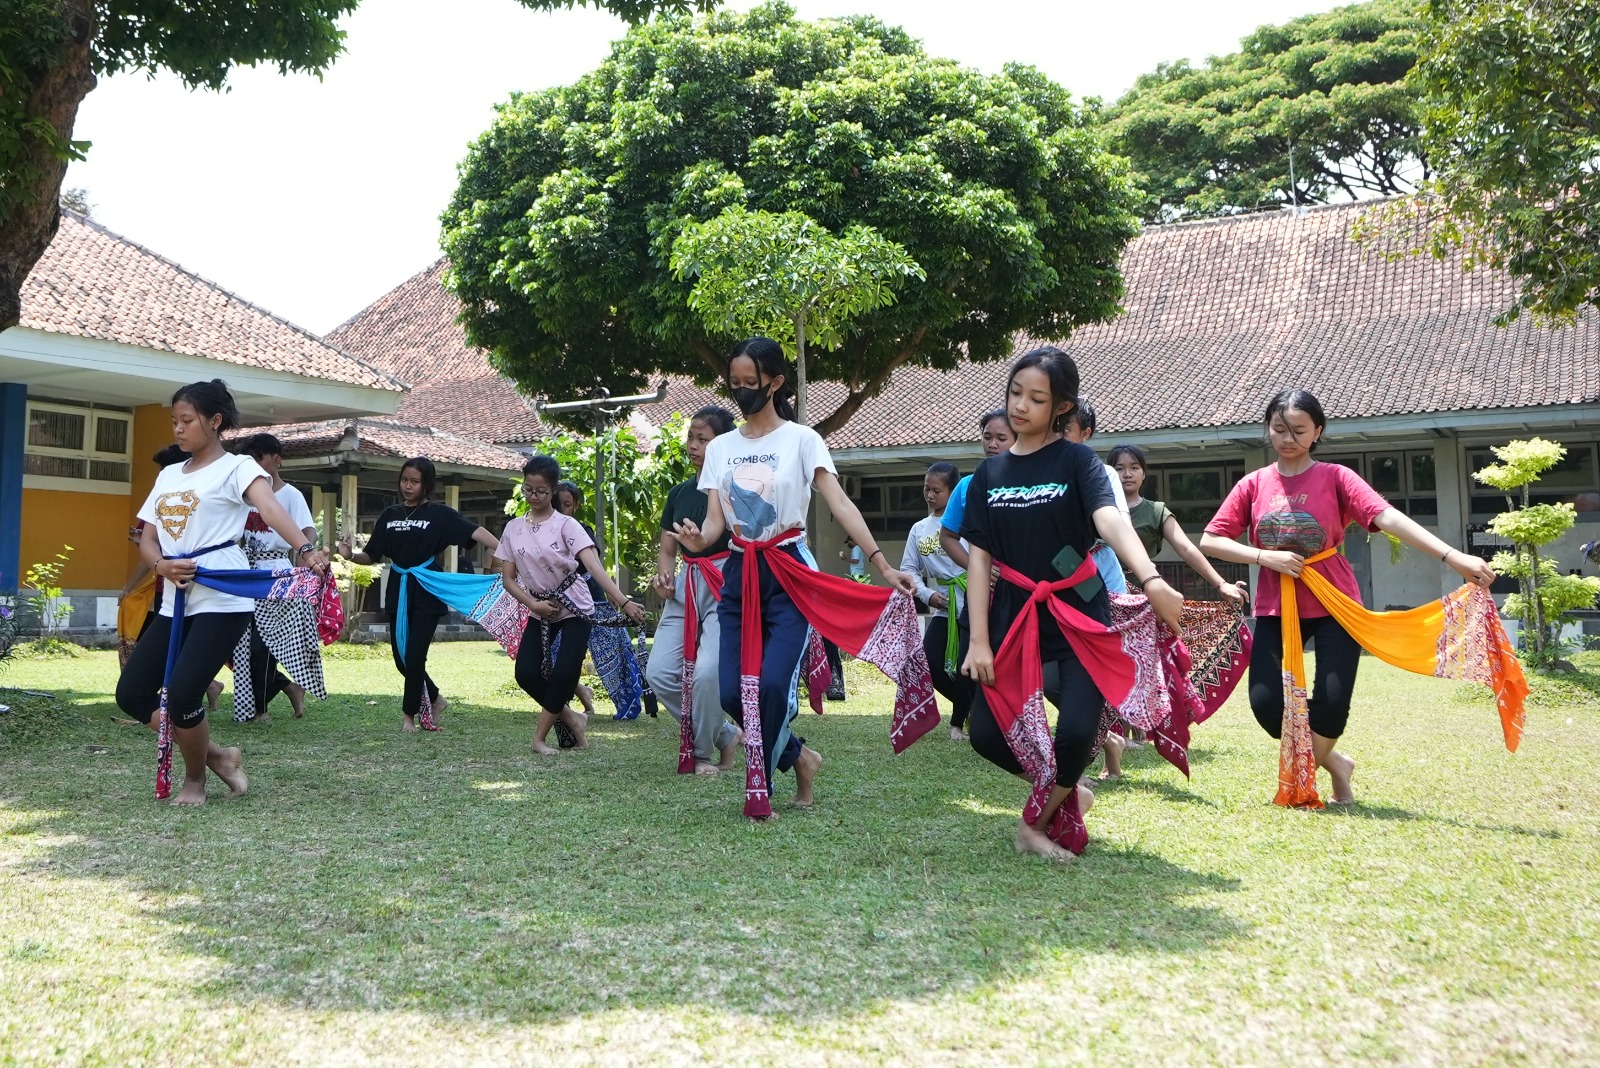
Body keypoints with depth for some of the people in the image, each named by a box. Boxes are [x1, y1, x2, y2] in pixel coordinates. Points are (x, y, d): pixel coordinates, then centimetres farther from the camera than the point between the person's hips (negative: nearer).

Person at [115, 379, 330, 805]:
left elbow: (271, 508, -24)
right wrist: (161, 565, -7)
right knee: (132, 693, 3)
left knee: (181, 694, -15)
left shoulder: (236, 467, -5)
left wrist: (305, 549, -43)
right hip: (176, 604, 8)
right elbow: (147, 539, 17)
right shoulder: (168, 475, 17)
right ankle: (217, 755, 20)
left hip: (222, 601, -8)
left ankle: (194, 780, 13)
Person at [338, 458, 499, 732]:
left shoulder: (439, 513, -4)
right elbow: (373, 556, 11)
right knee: (401, 657, 7)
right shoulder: (389, 515, 9)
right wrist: (350, 555, -10)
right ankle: (434, 699, 29)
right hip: (398, 590, 5)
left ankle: (409, 713, 13)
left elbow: (475, 531, -18)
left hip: (426, 591, -5)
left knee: (414, 656, -7)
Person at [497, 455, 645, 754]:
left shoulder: (566, 525, -13)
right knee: (526, 673, -10)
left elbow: (594, 566, -24)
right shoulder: (513, 528, 1)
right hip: (539, 612, 4)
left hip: (575, 610, -4)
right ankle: (571, 720, 13)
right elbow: (508, 578, 3)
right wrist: (534, 604, -14)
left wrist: (623, 601, -37)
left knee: (563, 673, -16)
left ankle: (540, 737, 5)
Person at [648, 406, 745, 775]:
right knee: (659, 673, -3)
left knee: (708, 672, -20)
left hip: (726, 587, -7)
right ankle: (726, 735, 14)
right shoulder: (679, 493, 14)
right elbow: (667, 550, 18)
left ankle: (702, 752, 7)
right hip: (685, 587, 7)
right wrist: (663, 574, -2)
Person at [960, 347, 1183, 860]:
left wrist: (1151, 579, -42)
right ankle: (1067, 797, 21)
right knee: (988, 732, -6)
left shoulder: (1077, 460, -5)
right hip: (1014, 617, 4)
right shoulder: (989, 473, 7)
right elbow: (979, 557, 4)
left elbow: (1110, 519, -23)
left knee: (1077, 732, -17)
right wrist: (978, 639, -4)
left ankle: (1037, 821, 13)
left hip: (1077, 616, -3)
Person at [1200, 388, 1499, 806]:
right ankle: (1334, 764, 18)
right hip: (1275, 608, 2)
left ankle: (1301, 773, 16)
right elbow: (1210, 541, -1)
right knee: (1265, 703, -9)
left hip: (1333, 605, -2)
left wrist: (1454, 557, -31)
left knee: (1331, 702, -15)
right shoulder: (1253, 485, 1)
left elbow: (1388, 517, -19)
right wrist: (1266, 557, -15)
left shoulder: (1335, 478, -5)